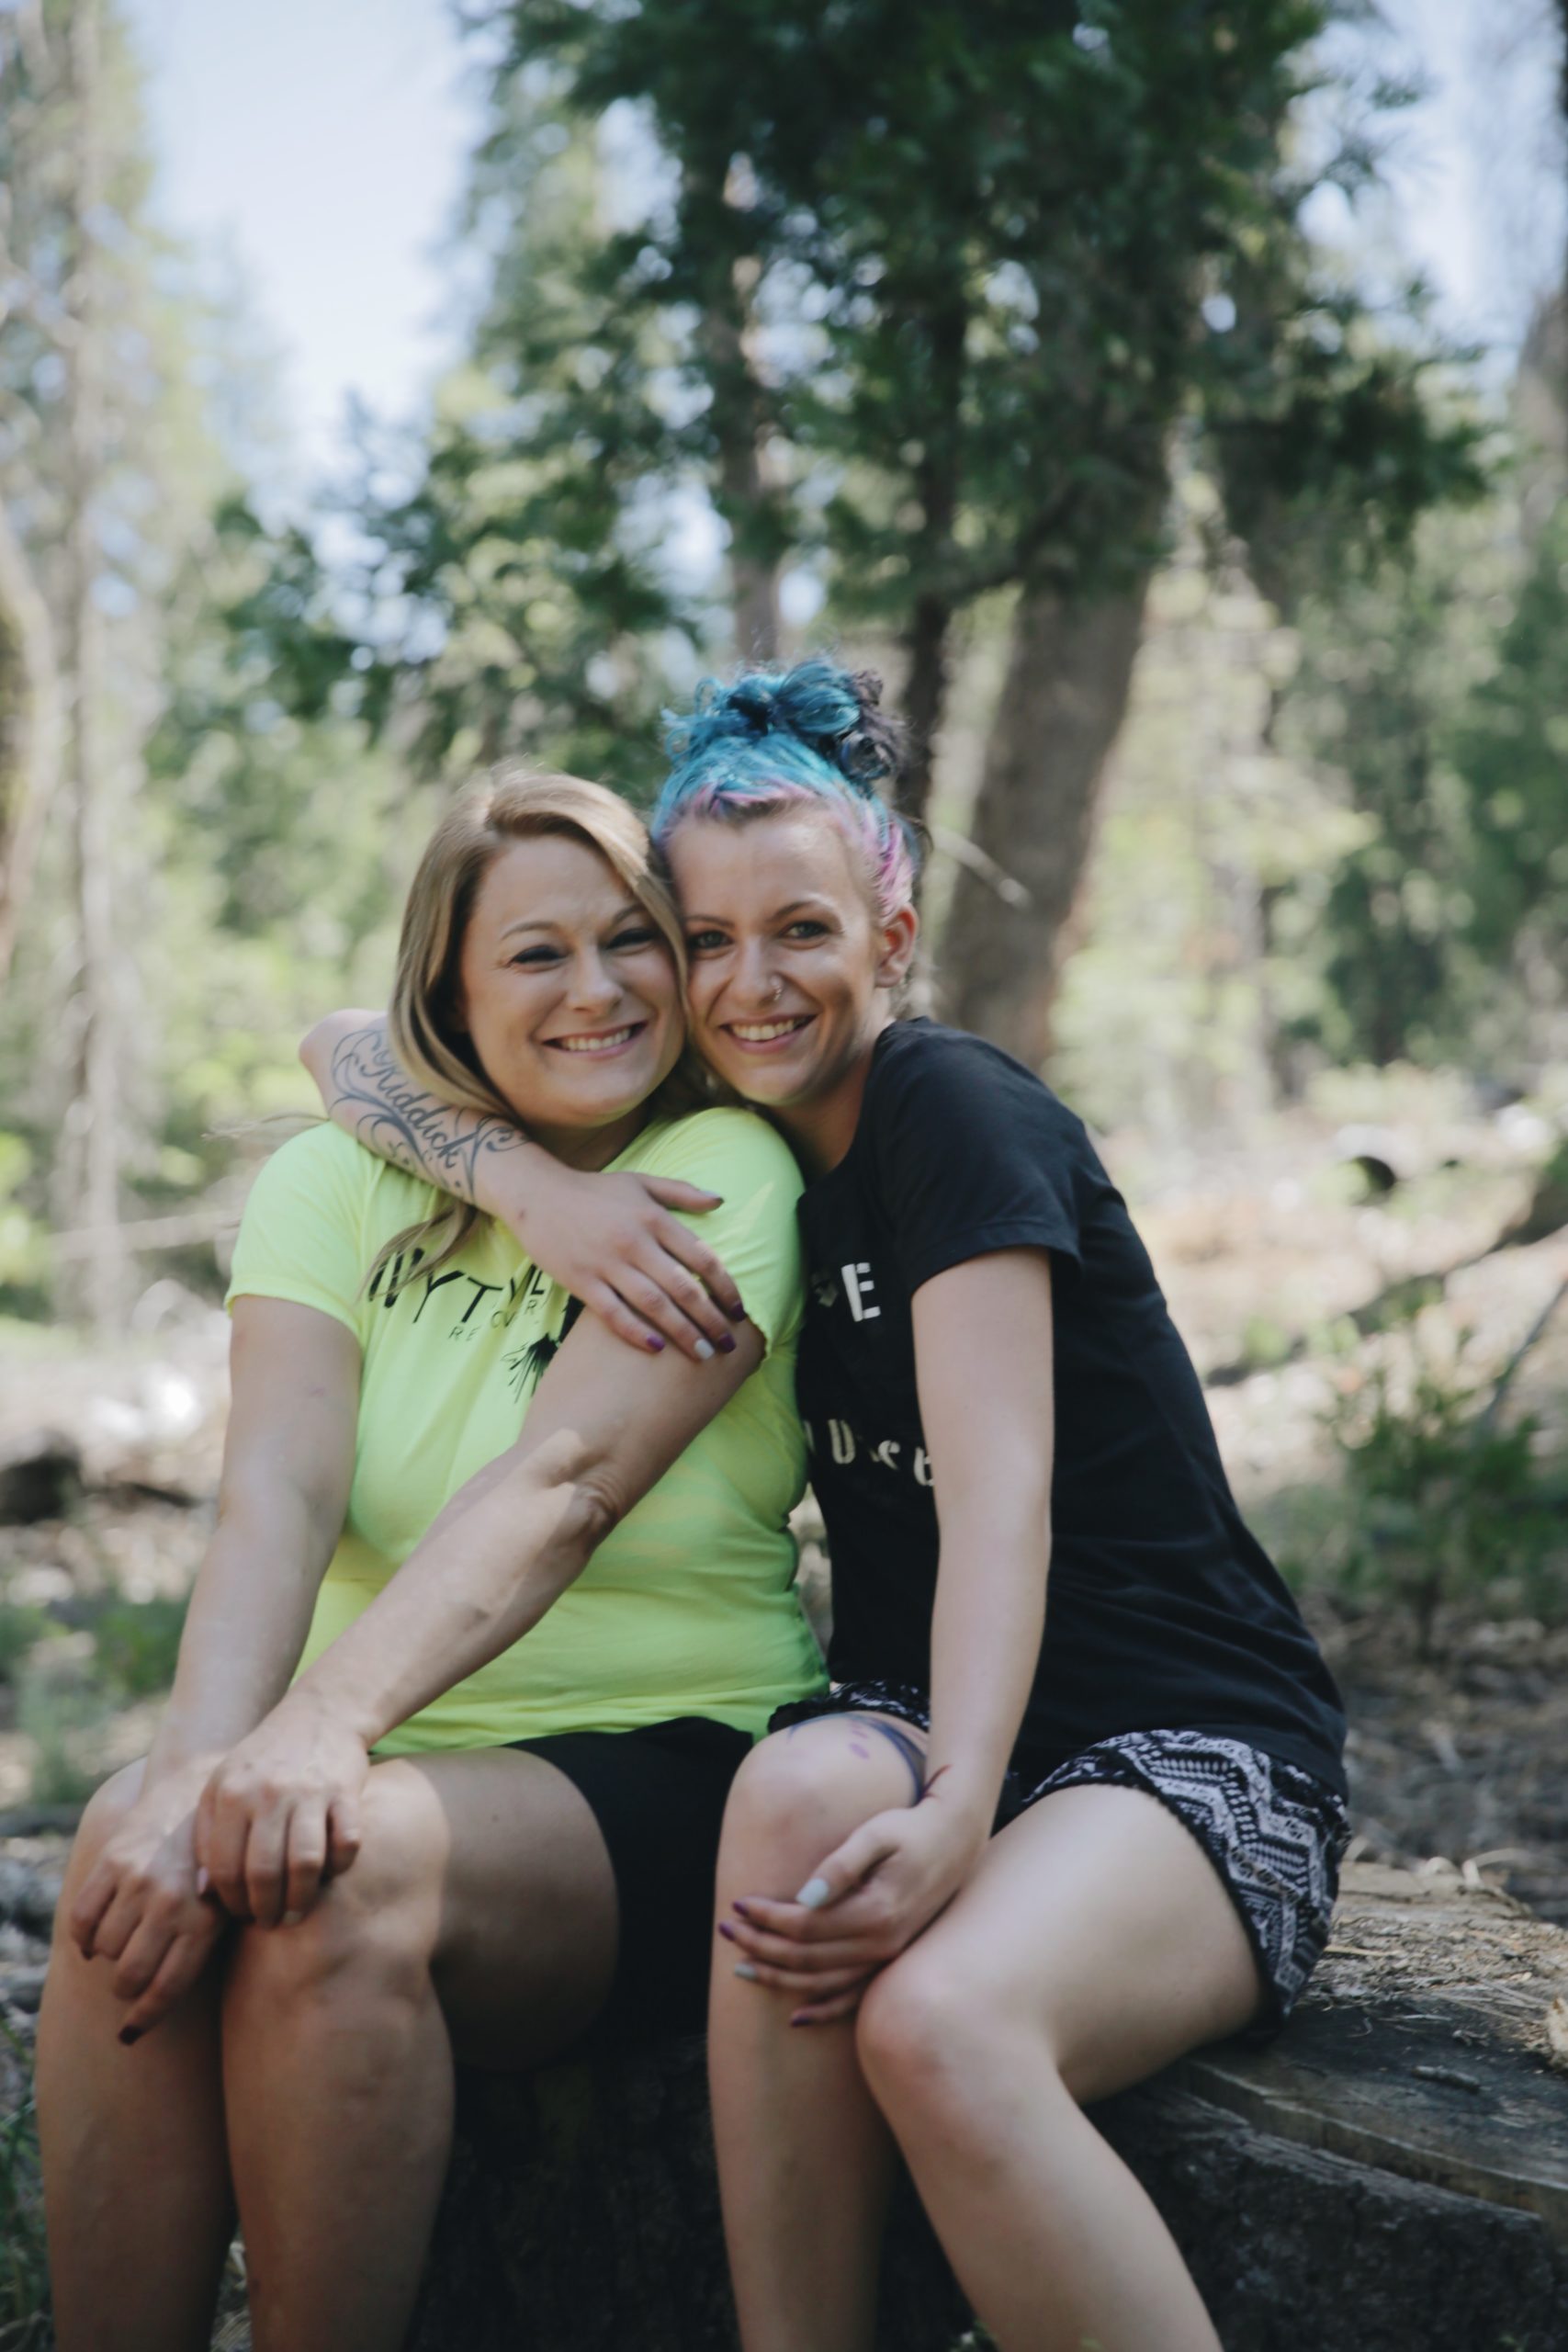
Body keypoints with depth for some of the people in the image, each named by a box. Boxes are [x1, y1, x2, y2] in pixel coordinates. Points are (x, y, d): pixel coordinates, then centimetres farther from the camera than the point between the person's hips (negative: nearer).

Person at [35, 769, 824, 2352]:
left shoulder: (727, 1178, -4)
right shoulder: (335, 1182, 6)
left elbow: (562, 1483, -20)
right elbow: (276, 1493, -10)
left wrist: (330, 1720, -35)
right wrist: (198, 1764, -29)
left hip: (656, 1782, -3)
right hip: (386, 1766, 3)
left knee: (348, 1866, -33)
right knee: (139, 1848, -28)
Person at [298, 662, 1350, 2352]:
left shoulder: (956, 1115, -9)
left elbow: (997, 1497, -20)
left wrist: (956, 1815, -34)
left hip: (1183, 1746, -5)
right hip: (913, 1734, 5)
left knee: (936, 2024, -37)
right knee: (803, 1786, -33)